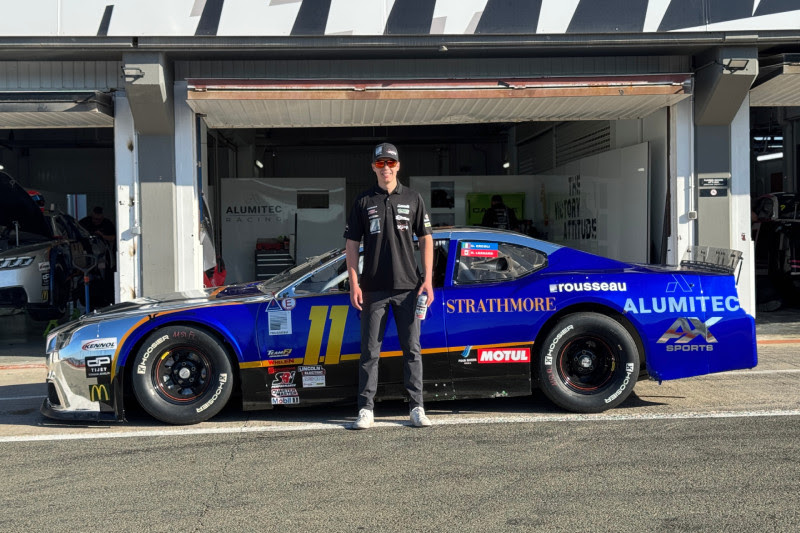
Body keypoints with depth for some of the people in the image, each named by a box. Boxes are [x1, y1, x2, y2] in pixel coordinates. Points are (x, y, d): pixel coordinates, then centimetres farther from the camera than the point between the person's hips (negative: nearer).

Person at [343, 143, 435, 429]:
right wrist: (354, 284, -2)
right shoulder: (363, 202, 7)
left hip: (408, 287, 0)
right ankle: (366, 409, 7)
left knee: (412, 349, 4)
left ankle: (417, 408, 10)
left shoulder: (413, 199, 8)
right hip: (374, 288, 0)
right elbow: (351, 243, 6)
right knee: (370, 351, 2)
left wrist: (427, 279, -1)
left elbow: (425, 239, 8)